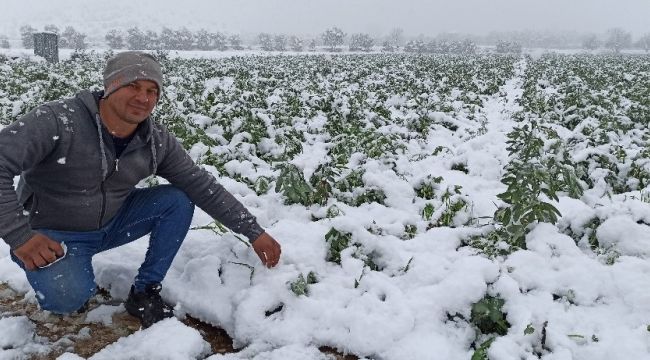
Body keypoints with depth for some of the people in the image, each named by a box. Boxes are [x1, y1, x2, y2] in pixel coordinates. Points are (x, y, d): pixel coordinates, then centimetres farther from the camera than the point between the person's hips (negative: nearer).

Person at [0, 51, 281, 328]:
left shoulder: (158, 142, -12)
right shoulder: (56, 121, -27)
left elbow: (202, 186, -9)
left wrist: (254, 233, -11)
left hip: (111, 223, 5)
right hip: (52, 235, -4)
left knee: (179, 201, -14)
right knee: (68, 298, -33)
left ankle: (145, 292, -2)